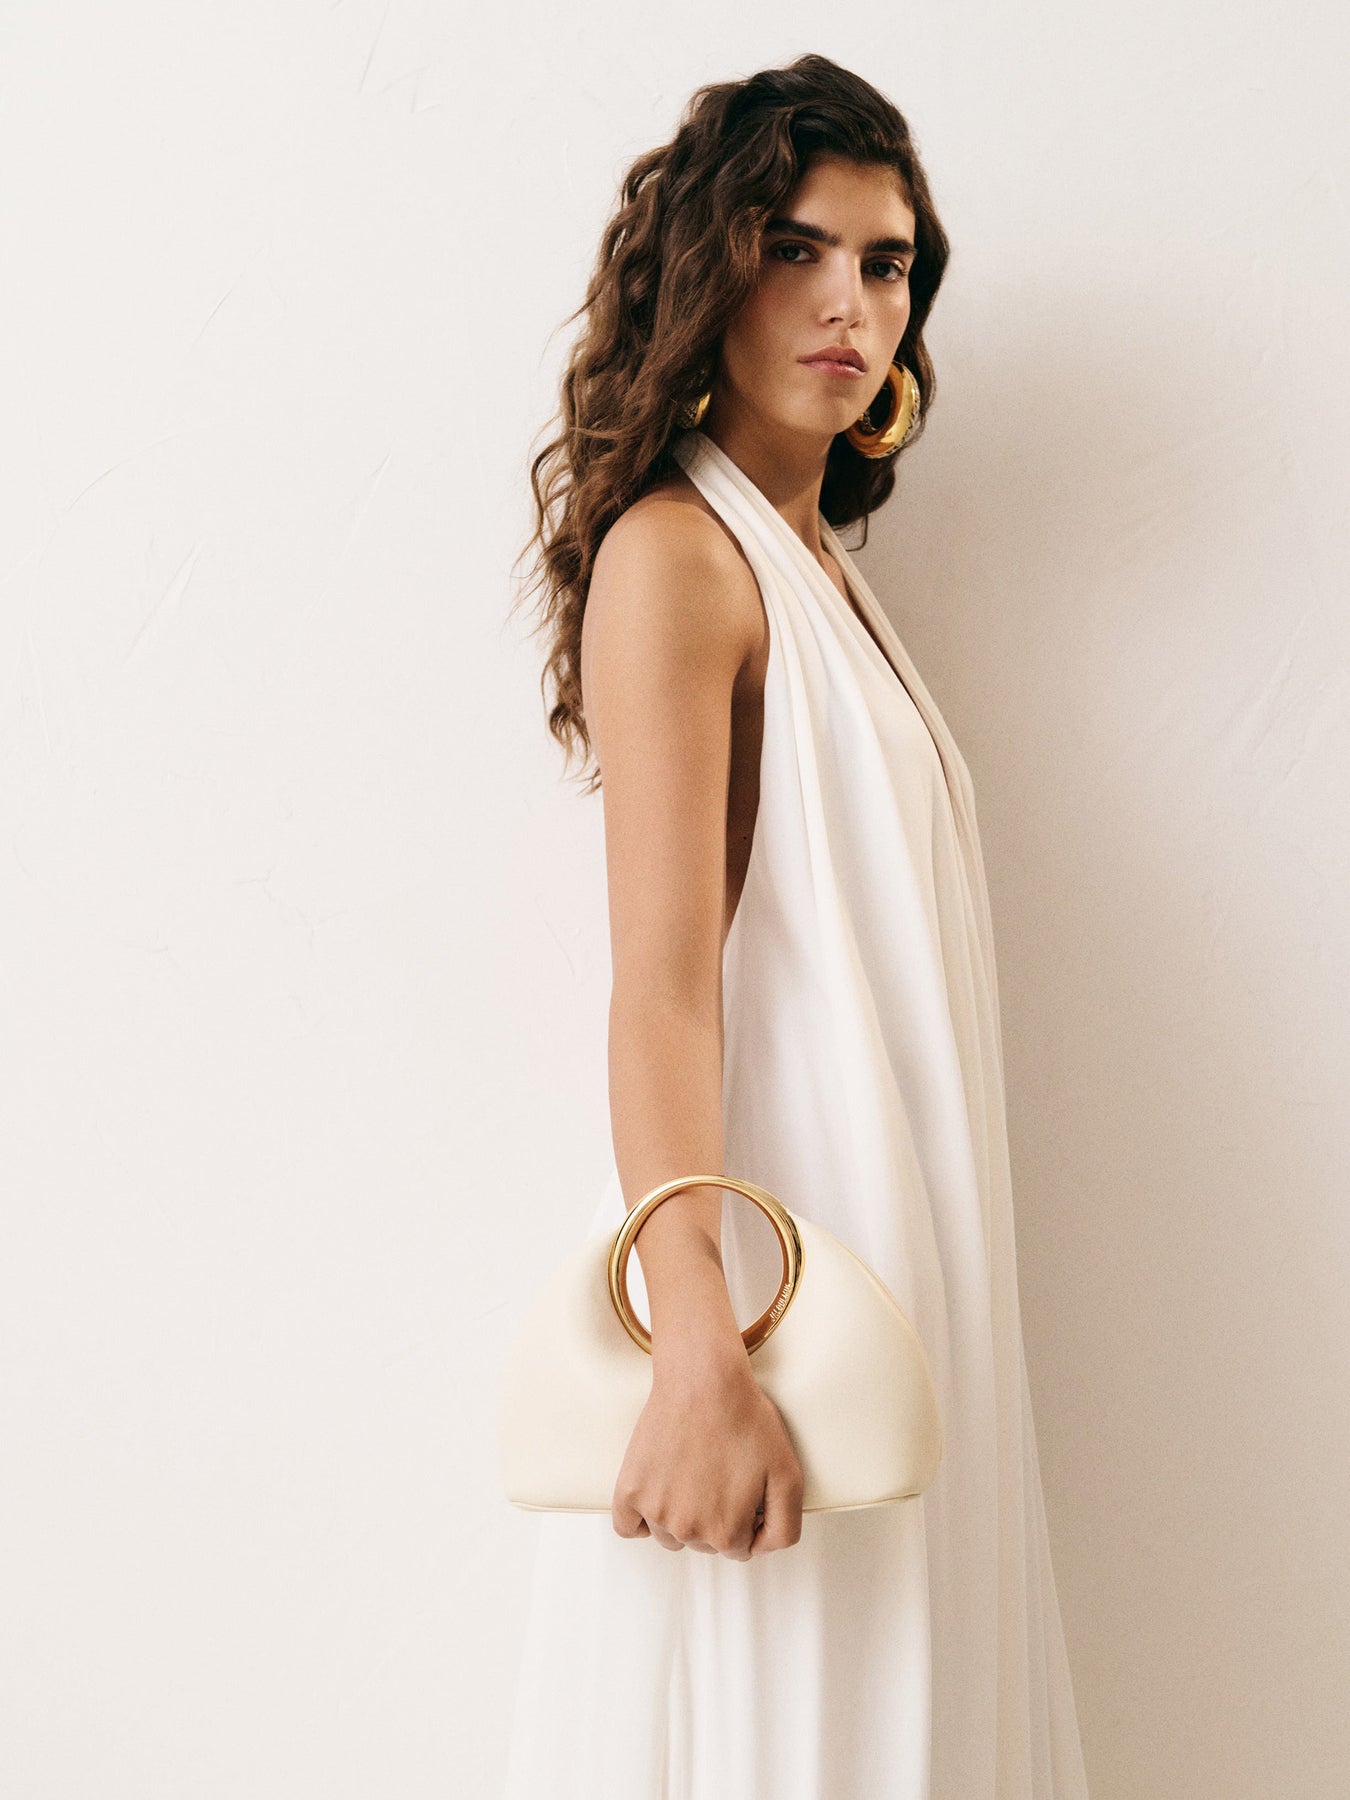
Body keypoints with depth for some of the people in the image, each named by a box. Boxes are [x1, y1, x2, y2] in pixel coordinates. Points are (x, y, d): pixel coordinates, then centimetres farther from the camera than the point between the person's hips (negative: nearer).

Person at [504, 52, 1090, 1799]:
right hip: (772, 1235, -8)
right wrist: (696, 1343, -29)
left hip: (891, 1244, 9)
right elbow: (661, 983, -20)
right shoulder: (675, 553, -11)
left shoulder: (822, 561, 16)